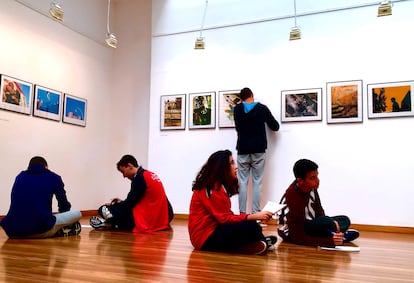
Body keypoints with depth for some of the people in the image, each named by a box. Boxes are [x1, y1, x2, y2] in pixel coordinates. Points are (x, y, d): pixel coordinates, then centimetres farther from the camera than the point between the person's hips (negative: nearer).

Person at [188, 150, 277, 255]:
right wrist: (254, 216, -24)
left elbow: (225, 215, 6)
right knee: (251, 226, -15)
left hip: (212, 231, 10)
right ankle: (262, 243, 10)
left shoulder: (218, 185, 13)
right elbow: (225, 218, -21)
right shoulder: (214, 188, -17)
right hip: (206, 238, -10)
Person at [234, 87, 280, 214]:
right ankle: (255, 213, 1)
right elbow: (275, 127, 5)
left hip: (243, 150, 1)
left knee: (243, 182, 5)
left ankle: (242, 213, 3)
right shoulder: (262, 108, 0)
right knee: (257, 183, 2)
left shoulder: (237, 109, 4)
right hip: (259, 150, -1)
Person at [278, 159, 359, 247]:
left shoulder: (311, 186, -13)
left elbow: (319, 212, 3)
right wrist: (330, 241, -35)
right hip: (292, 233, -8)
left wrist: (331, 224, -16)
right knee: (325, 222, -32)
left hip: (310, 224, 8)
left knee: (345, 220, 2)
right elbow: (299, 238, -31)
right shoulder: (294, 199, -33)